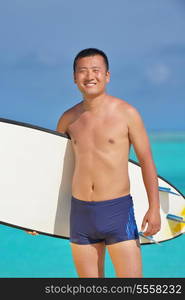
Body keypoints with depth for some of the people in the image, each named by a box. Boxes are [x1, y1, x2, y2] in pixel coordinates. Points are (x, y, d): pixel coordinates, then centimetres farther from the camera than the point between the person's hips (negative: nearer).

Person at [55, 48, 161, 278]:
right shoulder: (68, 119, 6)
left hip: (118, 210, -4)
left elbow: (146, 161, -1)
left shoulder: (126, 113, -4)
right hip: (80, 212, 4)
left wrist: (154, 207, -9)